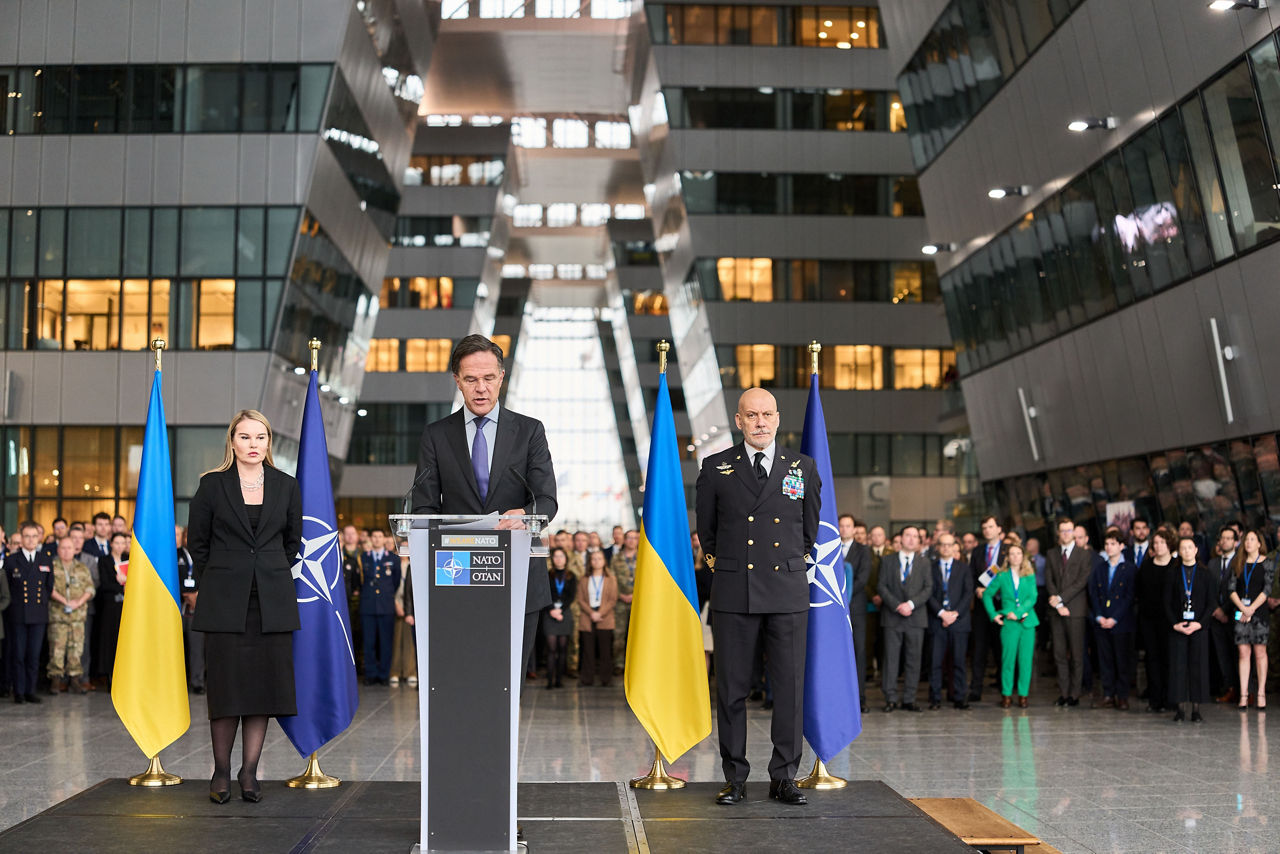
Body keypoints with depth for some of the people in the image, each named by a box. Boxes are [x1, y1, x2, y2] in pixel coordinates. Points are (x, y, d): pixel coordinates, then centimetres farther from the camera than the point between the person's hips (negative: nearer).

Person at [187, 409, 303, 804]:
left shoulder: (287, 487, 7)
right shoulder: (212, 484, 1)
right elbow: (196, 541, 7)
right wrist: (221, 580, 10)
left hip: (272, 601, 2)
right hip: (224, 601, -2)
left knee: (265, 683, 1)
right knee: (225, 683, -2)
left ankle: (249, 772, 10)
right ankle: (221, 771, 11)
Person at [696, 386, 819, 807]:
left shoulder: (803, 467, 7)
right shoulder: (716, 468, 5)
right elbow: (705, 528, 16)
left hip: (788, 593, 1)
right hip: (733, 594, 0)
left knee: (790, 686, 1)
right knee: (731, 688, 2)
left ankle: (784, 776, 11)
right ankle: (735, 776, 12)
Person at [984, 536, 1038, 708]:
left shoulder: (1030, 576, 8)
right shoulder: (1001, 576, 7)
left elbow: (1032, 598, -1)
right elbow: (987, 595, 13)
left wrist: (1018, 612, -11)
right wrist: (993, 614, 2)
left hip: (1027, 622, 1)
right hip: (1008, 623, -1)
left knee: (1025, 660, 0)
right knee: (1008, 659, -3)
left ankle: (1023, 694, 7)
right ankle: (1006, 695, 5)